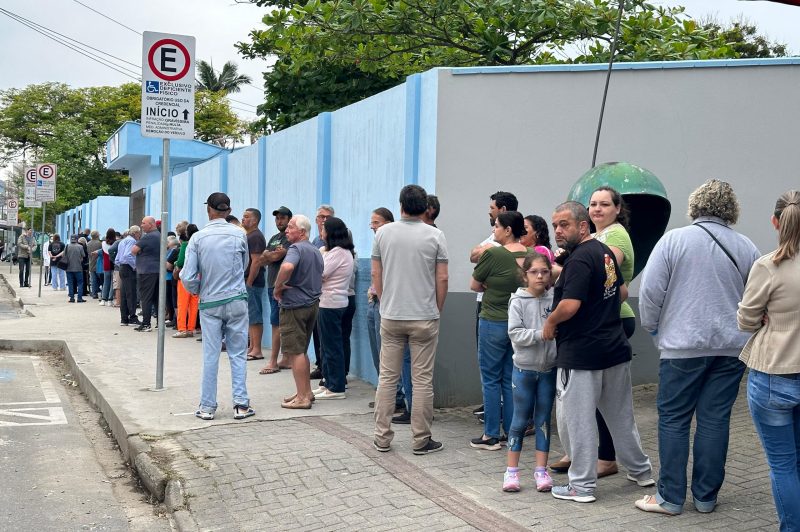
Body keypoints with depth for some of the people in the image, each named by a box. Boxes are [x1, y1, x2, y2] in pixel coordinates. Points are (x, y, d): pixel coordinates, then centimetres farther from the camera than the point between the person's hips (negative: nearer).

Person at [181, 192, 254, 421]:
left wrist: (198, 291, 11)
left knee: (210, 355, 6)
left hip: (210, 303, 0)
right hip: (236, 300, 0)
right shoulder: (239, 235, -4)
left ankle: (207, 407, 11)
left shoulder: (198, 238, -6)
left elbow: (188, 277, -8)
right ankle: (241, 404, 6)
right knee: (238, 354, 6)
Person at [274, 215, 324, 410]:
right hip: (313, 304, 9)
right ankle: (306, 392, 23)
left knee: (295, 352, -4)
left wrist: (278, 286, -21)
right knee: (302, 350, 18)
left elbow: (287, 266, -36)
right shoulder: (316, 251, 15)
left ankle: (302, 397, -3)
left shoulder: (296, 248, -15)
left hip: (295, 306, -9)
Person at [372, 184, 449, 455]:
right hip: (424, 318, -2)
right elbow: (442, 279, -4)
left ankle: (382, 437, 13)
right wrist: (437, 310, 9)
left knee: (387, 377, 9)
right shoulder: (435, 236, -5)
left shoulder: (383, 233, 0)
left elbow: (376, 275, 4)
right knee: (422, 380, 4)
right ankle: (421, 440, 9)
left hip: (390, 317, 2)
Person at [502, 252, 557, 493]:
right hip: (524, 369, -2)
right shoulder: (518, 302, -7)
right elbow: (515, 333, -14)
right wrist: (539, 334, -24)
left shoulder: (555, 299, -1)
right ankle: (512, 470, 15)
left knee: (543, 420, 9)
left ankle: (541, 470, 17)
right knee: (520, 420, 6)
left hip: (549, 369, 2)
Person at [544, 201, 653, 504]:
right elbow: (622, 292, 22)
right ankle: (640, 471, 32)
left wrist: (550, 323, -9)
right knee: (621, 415, 20)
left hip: (580, 353, -9)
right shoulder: (605, 251, 10)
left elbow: (569, 305, -26)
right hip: (615, 349, 9)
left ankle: (582, 486, 8)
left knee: (577, 420, 1)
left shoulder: (579, 259, -18)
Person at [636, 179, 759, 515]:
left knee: (673, 420, 5)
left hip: (683, 345, -3)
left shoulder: (673, 240, -6)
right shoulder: (746, 248, 4)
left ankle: (670, 497, 7)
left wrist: (652, 327, 9)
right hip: (732, 347, 3)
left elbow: (650, 291, -7)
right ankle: (706, 497, 14)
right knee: (715, 420, 8)